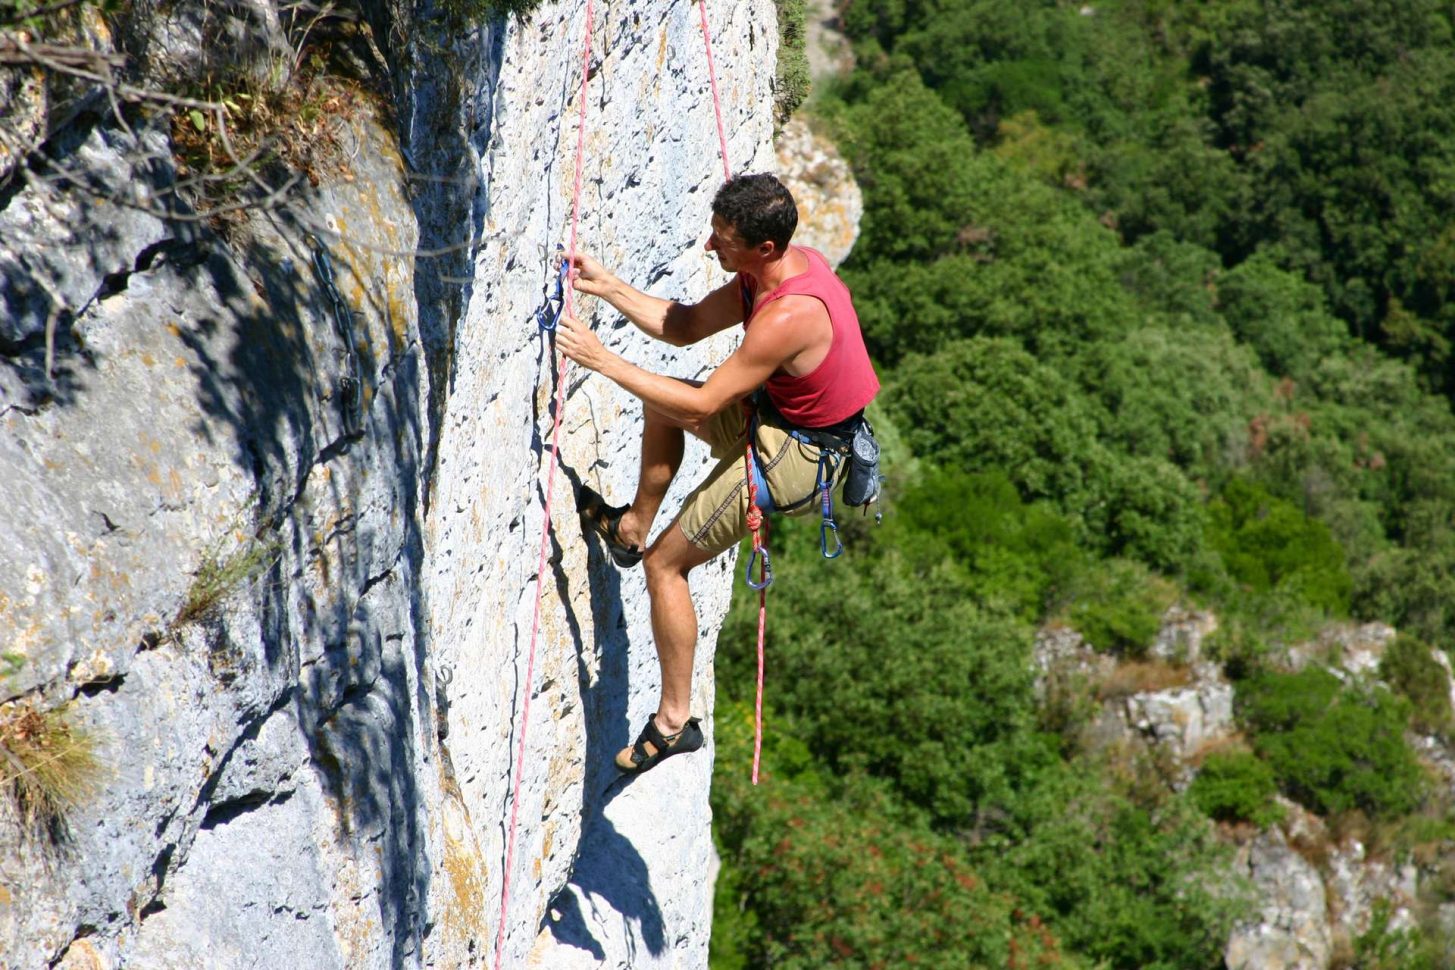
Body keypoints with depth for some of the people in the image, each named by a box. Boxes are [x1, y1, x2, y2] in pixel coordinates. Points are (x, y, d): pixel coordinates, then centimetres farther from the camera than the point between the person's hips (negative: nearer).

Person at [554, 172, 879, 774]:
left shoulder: (787, 317, -33)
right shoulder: (785, 265, -3)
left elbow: (699, 407, -27)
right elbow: (687, 327, 9)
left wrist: (603, 360, -23)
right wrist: (606, 287, 1)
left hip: (794, 458, -10)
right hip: (783, 415, 10)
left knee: (666, 564, -2)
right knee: (660, 398, 24)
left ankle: (674, 719, 6)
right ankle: (632, 527, 33)